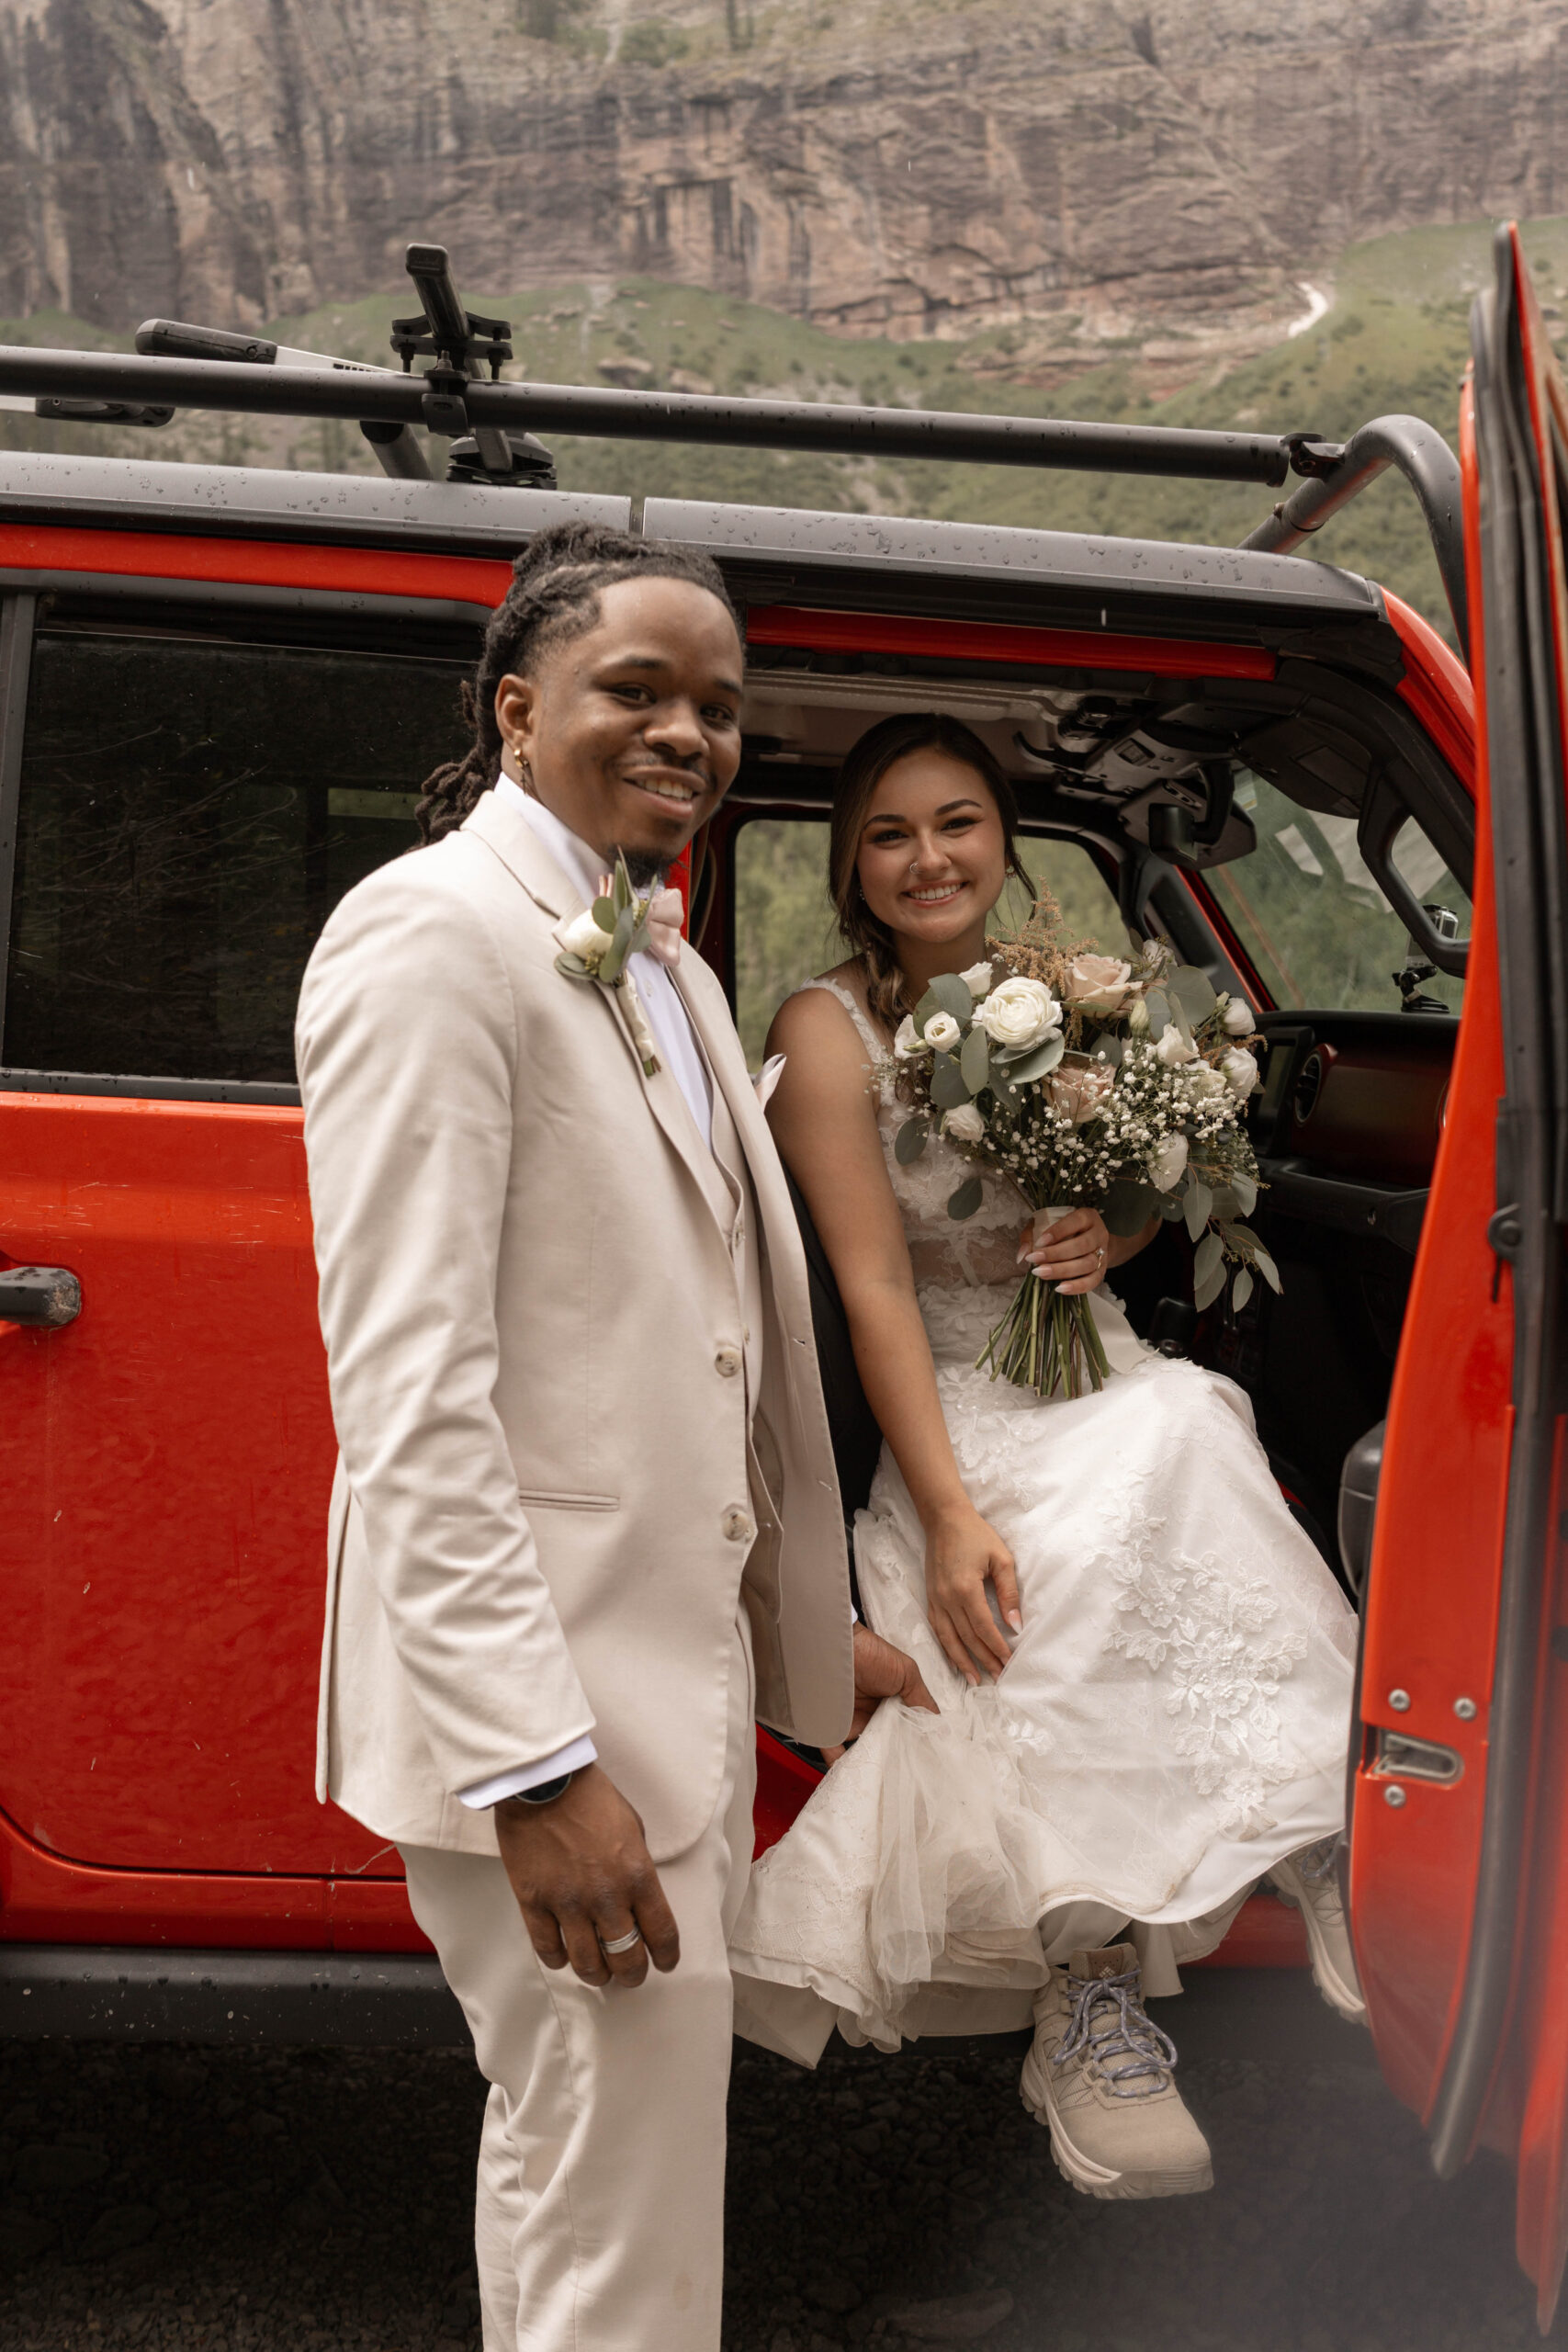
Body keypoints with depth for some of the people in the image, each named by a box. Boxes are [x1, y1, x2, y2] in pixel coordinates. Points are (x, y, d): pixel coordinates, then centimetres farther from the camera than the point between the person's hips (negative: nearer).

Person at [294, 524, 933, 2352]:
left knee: (582, 2169, 22)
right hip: (538, 1705, -9)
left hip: (678, 1675, 9)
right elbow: (408, 1397, -21)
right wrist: (539, 1766, -25)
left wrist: (810, 1636, 20)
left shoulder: (662, 964, 16)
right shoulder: (434, 937, -14)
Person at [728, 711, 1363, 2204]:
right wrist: (950, 1514, -23)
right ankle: (1095, 1997, -26)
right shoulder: (829, 1029, -4)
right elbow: (873, 1283, -13)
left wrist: (1114, 1236, -3)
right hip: (955, 1417, -4)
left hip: (1107, 1382, 4)